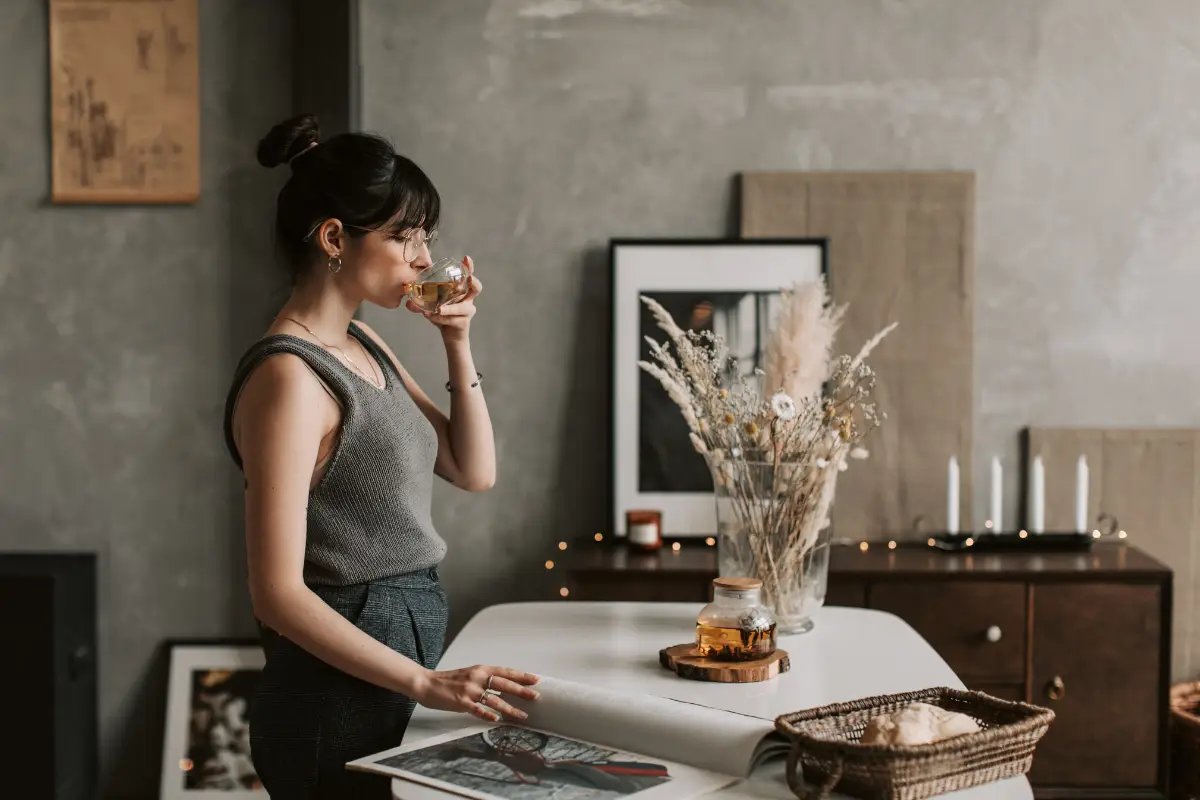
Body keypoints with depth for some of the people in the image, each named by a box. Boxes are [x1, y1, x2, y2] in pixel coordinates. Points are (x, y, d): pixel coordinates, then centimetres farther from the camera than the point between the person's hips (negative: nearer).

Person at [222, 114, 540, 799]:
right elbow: (278, 592, -22)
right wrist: (424, 681, -25)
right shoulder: (289, 375, -19)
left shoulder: (365, 347, 9)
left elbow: (475, 472, 12)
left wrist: (459, 344, 1)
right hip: (339, 704, -9)